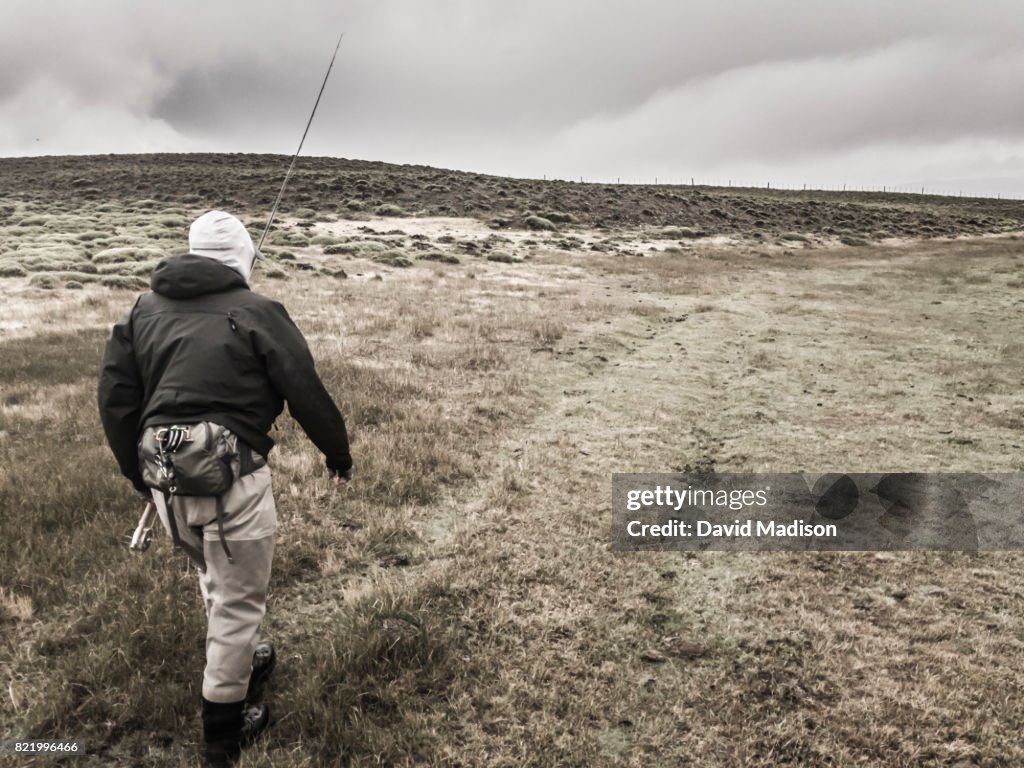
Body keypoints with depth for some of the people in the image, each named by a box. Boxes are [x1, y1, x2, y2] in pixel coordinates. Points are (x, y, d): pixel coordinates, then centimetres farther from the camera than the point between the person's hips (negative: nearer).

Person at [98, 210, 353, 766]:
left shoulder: (142, 312, 11)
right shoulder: (256, 312, -6)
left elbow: (115, 399, 12)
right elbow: (307, 393, -5)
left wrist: (139, 475, 23)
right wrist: (338, 452, 10)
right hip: (230, 475, -6)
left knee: (216, 582, 28)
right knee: (238, 599, 9)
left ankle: (239, 662, 48)